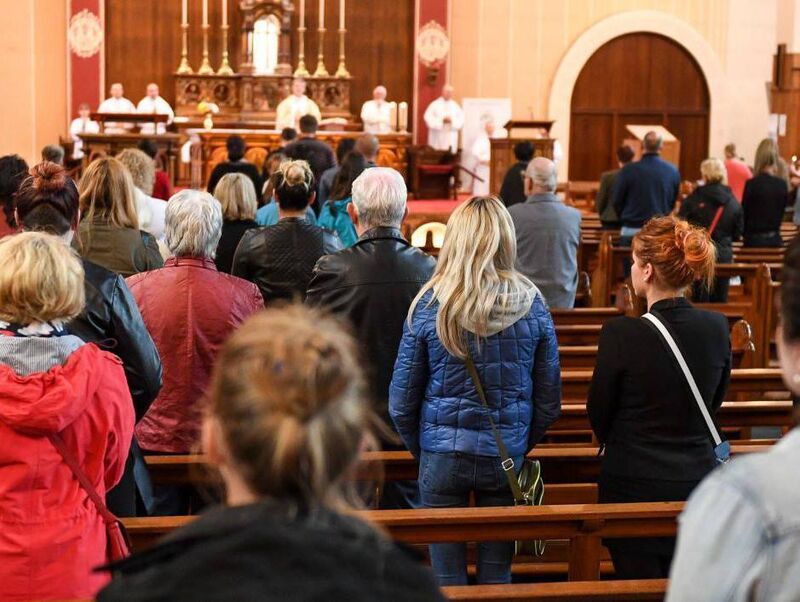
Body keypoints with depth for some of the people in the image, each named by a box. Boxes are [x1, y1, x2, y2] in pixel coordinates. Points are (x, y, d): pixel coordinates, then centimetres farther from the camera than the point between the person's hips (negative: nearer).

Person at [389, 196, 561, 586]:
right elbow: (550, 400, 2)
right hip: (507, 457, 1)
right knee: (497, 576, 12)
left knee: (448, 579, 8)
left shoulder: (429, 304, -8)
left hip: (442, 454, -1)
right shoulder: (531, 304, -4)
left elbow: (401, 402, -3)